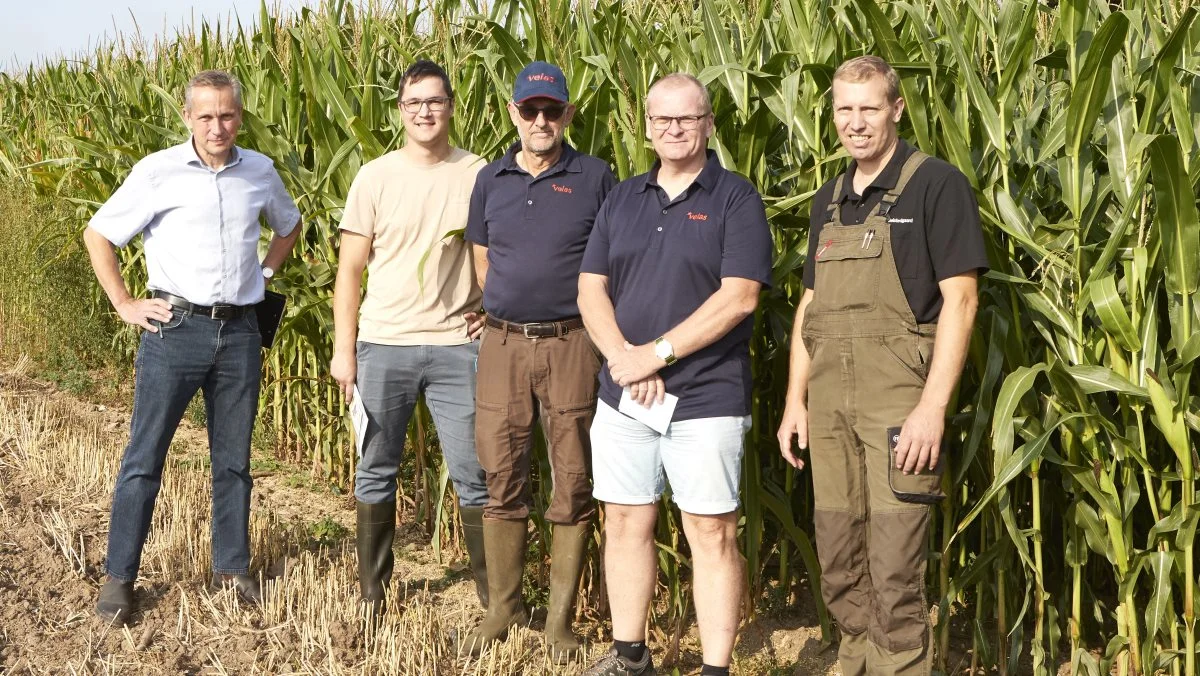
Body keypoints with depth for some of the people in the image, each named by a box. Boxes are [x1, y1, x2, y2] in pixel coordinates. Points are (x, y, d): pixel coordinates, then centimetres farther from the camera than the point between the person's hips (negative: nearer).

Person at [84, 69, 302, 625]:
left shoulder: (260, 172, 5)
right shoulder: (158, 172, -6)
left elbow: (288, 225, 26)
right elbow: (98, 234, 1)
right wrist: (124, 305, -3)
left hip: (239, 333, 3)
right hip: (175, 328, -3)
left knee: (234, 458, 11)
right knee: (144, 457, 0)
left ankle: (232, 568, 23)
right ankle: (118, 577, 7)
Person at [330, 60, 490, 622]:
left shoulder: (479, 175, 2)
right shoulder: (375, 178, 1)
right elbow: (350, 270, 3)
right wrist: (343, 350, -1)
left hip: (456, 347, -1)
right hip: (383, 346, 1)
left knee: (473, 475, 1)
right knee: (375, 472, 9)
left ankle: (494, 593, 11)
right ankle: (372, 593, 21)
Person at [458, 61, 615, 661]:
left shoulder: (594, 178, 0)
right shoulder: (491, 180, 9)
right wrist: (508, 308, 13)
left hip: (570, 344, -3)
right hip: (502, 343, 3)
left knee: (572, 483, 1)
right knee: (502, 479, 6)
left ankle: (560, 618, 10)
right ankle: (503, 606, 19)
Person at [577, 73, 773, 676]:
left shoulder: (735, 199, -4)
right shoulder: (623, 199, 12)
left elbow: (739, 297, -14)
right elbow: (590, 289, 6)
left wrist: (658, 353, -16)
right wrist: (625, 358, -10)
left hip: (706, 399, -5)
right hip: (623, 396, 5)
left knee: (712, 534, -2)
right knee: (625, 524, 11)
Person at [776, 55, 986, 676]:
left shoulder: (936, 186, -5)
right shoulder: (829, 201, 16)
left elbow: (959, 299, -11)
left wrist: (933, 407, -18)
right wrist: (795, 401, 12)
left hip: (899, 399, -6)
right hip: (828, 403, 7)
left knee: (894, 569, -6)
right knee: (838, 563, 12)